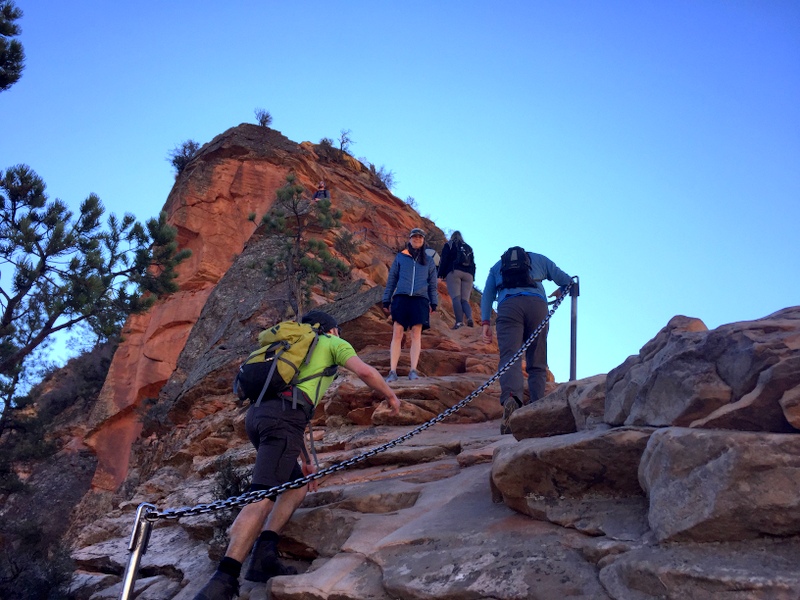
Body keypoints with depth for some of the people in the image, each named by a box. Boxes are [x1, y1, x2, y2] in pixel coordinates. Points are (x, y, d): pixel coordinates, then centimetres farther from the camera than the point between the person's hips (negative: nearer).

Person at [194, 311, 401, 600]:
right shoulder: (333, 343, 20)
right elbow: (365, 371, 2)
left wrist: (304, 460, 39)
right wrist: (391, 396, 21)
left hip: (256, 413, 8)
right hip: (282, 416, -8)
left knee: (298, 485, 17)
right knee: (263, 498, -16)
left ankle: (264, 554, 0)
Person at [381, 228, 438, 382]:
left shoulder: (428, 261, 16)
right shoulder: (400, 257, 13)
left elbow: (432, 284, 17)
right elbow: (391, 280, 14)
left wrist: (433, 304, 9)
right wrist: (386, 301, 9)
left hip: (420, 300, 1)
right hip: (401, 298, -1)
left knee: (416, 336, -1)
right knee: (397, 335, -5)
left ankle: (413, 370, 1)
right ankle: (392, 371, -6)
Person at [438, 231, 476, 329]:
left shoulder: (448, 245, 16)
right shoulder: (469, 248, 27)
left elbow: (444, 260, 3)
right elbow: (473, 264, 21)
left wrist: (441, 275, 1)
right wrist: (472, 281, 20)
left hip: (454, 272, -4)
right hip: (468, 274, 4)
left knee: (456, 298, -14)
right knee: (465, 300, 0)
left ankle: (459, 321, -30)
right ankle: (469, 317, -27)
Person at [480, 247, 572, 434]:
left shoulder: (497, 266, 33)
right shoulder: (539, 259, 31)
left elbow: (487, 295, 20)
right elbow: (567, 281, 25)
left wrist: (485, 323, 11)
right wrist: (559, 292, 47)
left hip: (508, 306, 0)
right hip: (537, 304, 1)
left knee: (509, 358, -18)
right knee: (537, 363, 6)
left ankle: (511, 399, -45)